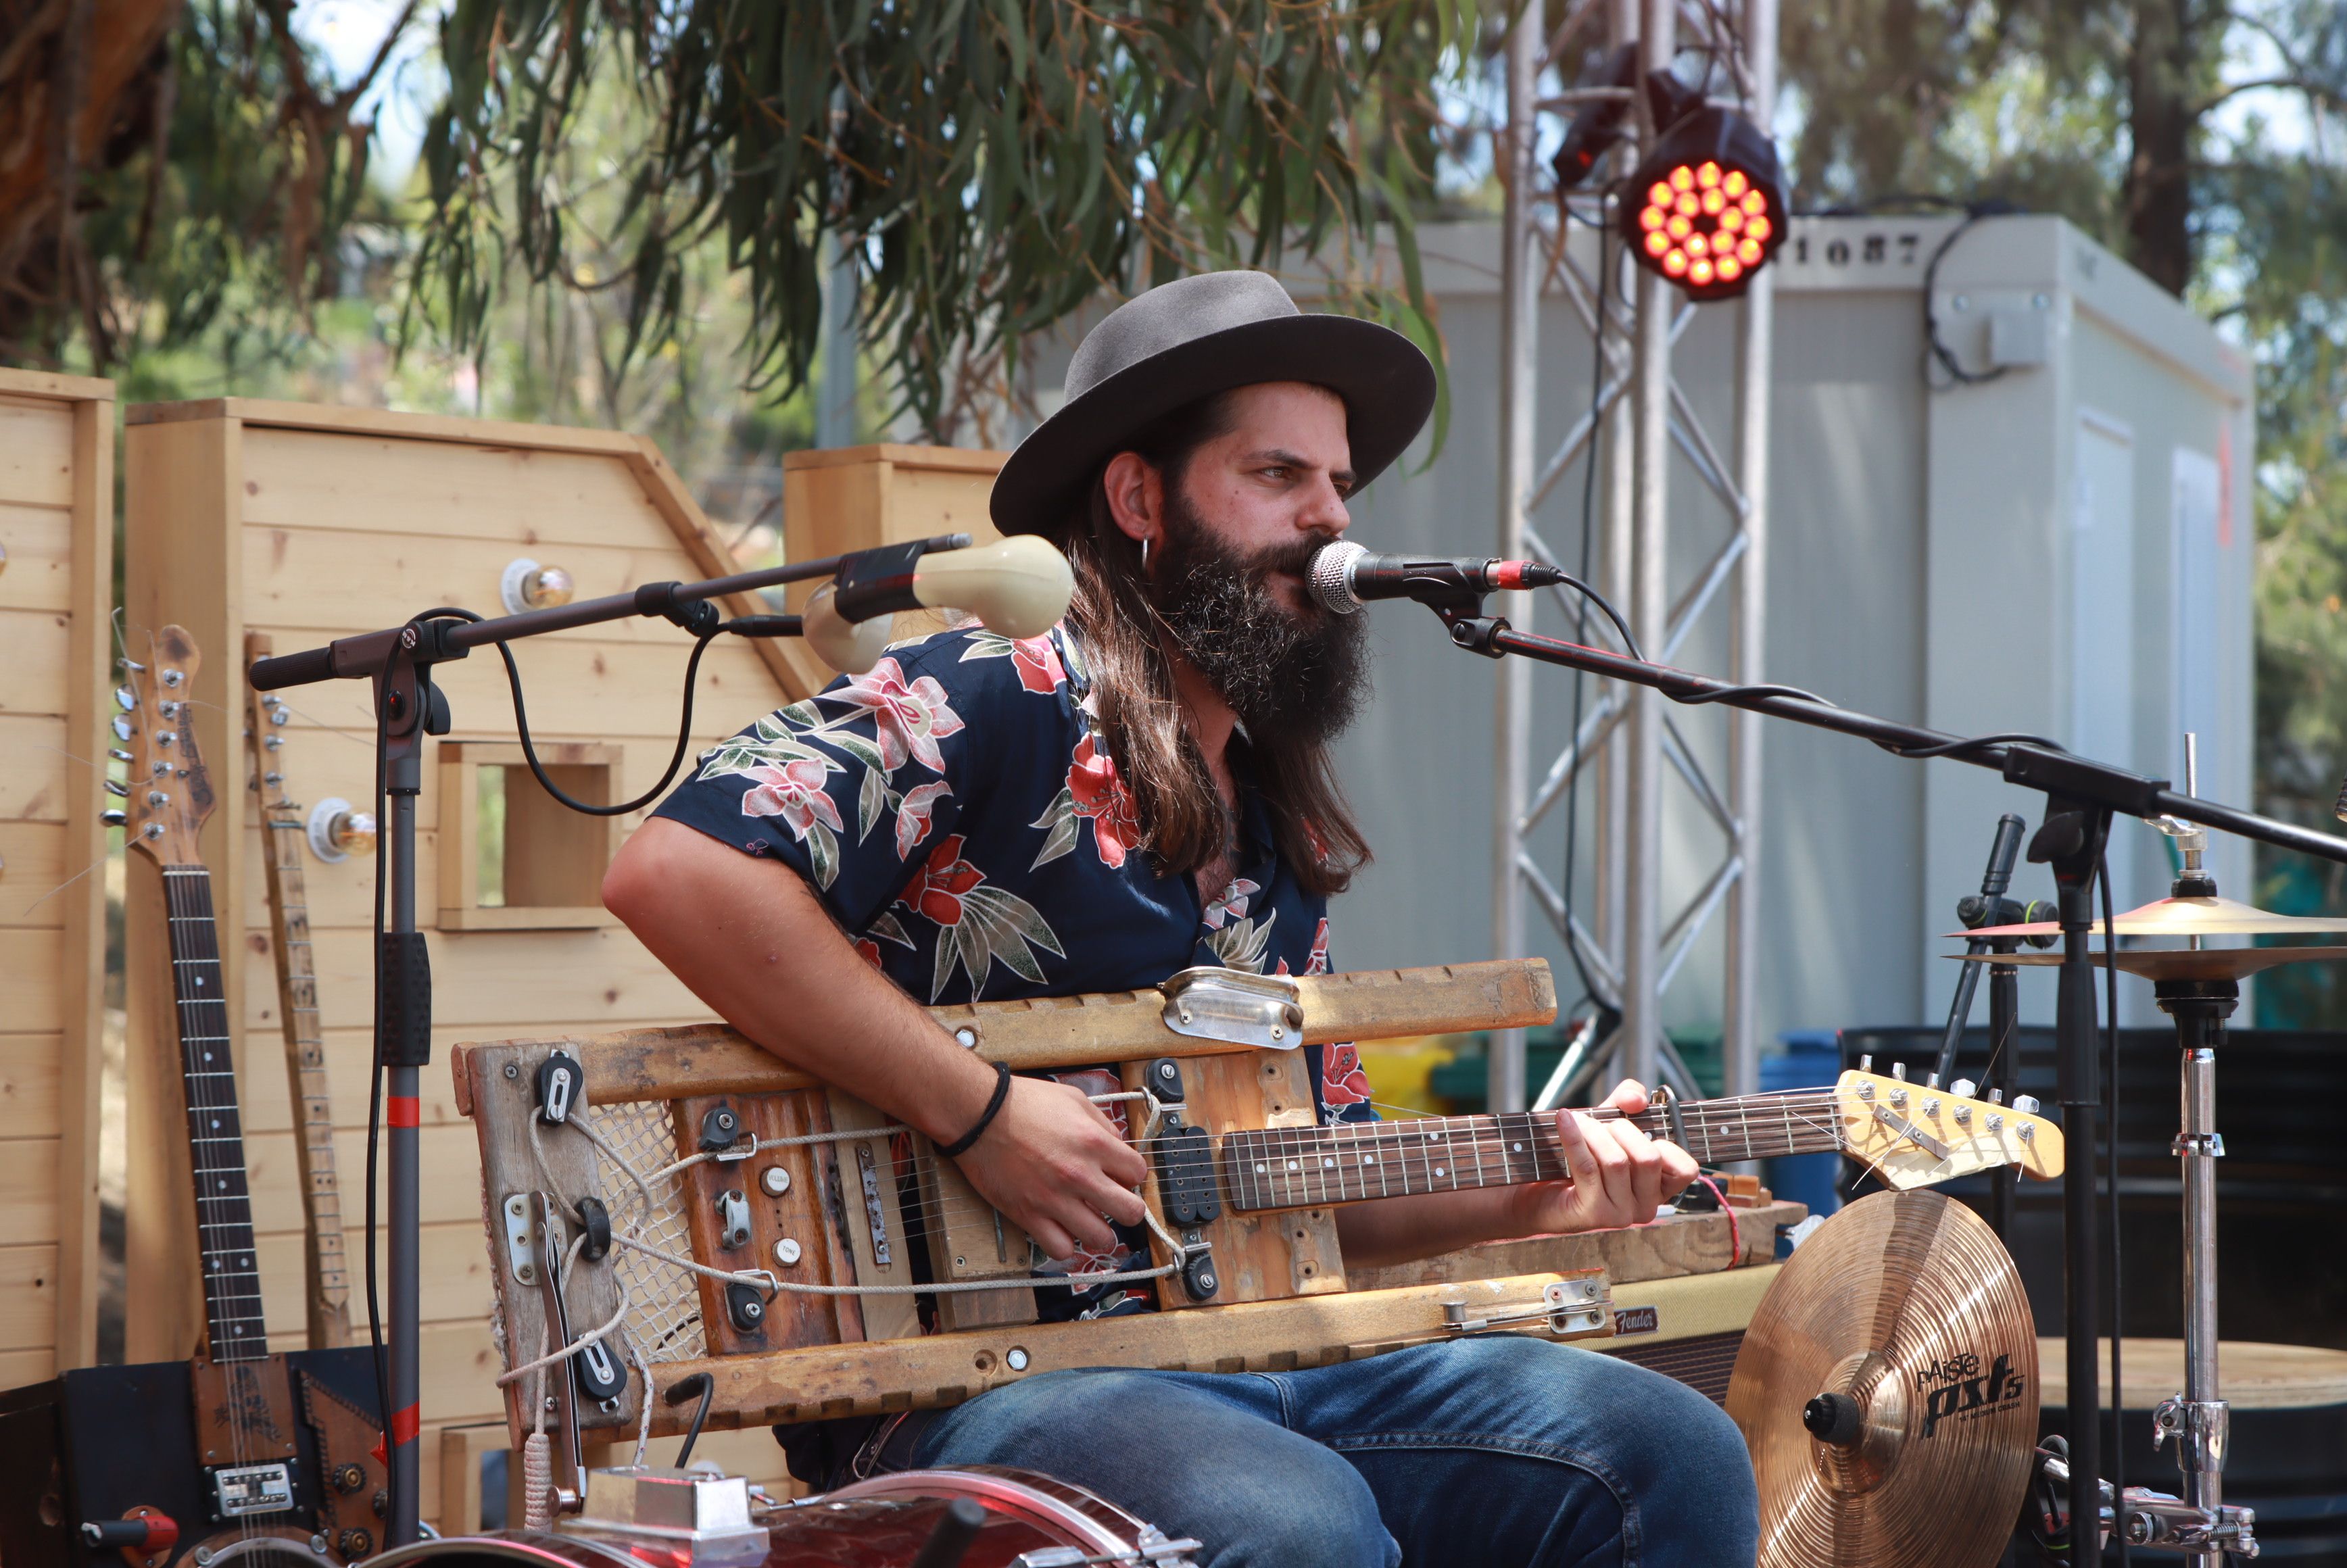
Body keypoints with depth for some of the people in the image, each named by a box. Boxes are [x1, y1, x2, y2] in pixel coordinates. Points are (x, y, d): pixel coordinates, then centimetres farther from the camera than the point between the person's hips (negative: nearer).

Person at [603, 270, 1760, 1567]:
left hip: (1245, 1364, 8)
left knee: (1674, 1459, -6)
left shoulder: (1278, 828, 19)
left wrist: (1526, 1197, 6)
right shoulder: (1002, 700, -7)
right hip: (965, 1384, -7)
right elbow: (672, 871, -21)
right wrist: (982, 1114, -21)